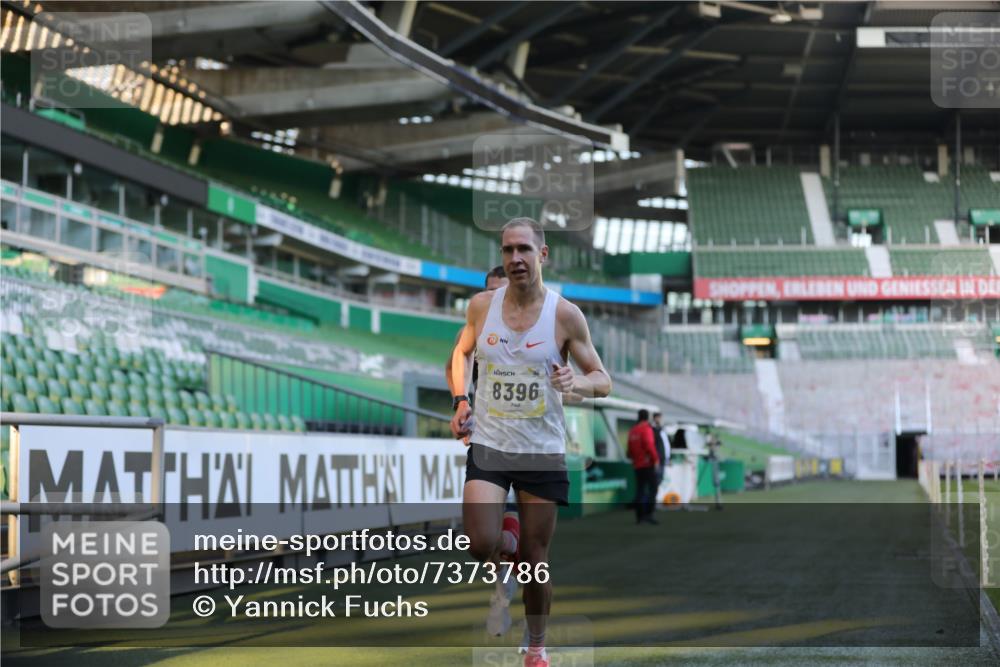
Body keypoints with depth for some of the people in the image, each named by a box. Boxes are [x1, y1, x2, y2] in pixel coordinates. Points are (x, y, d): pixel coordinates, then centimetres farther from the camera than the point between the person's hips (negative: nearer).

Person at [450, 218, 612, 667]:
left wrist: (578, 383, -25)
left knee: (535, 560, 5)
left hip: (542, 451, -1)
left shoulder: (565, 315, -8)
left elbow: (603, 381, -3)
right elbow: (461, 353, 20)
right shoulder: (481, 305, -1)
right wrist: (461, 401, 6)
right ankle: (501, 545, 22)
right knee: (480, 546, -16)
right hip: (487, 444, 1)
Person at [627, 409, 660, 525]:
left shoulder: (632, 430, 12)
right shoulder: (646, 429, -11)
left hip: (637, 465, 7)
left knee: (640, 490, 9)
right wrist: (656, 459, -15)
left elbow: (630, 449, 16)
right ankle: (648, 514, -17)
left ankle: (639, 516, 7)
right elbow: (649, 445, -20)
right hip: (648, 464, -7)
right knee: (652, 488, -7)